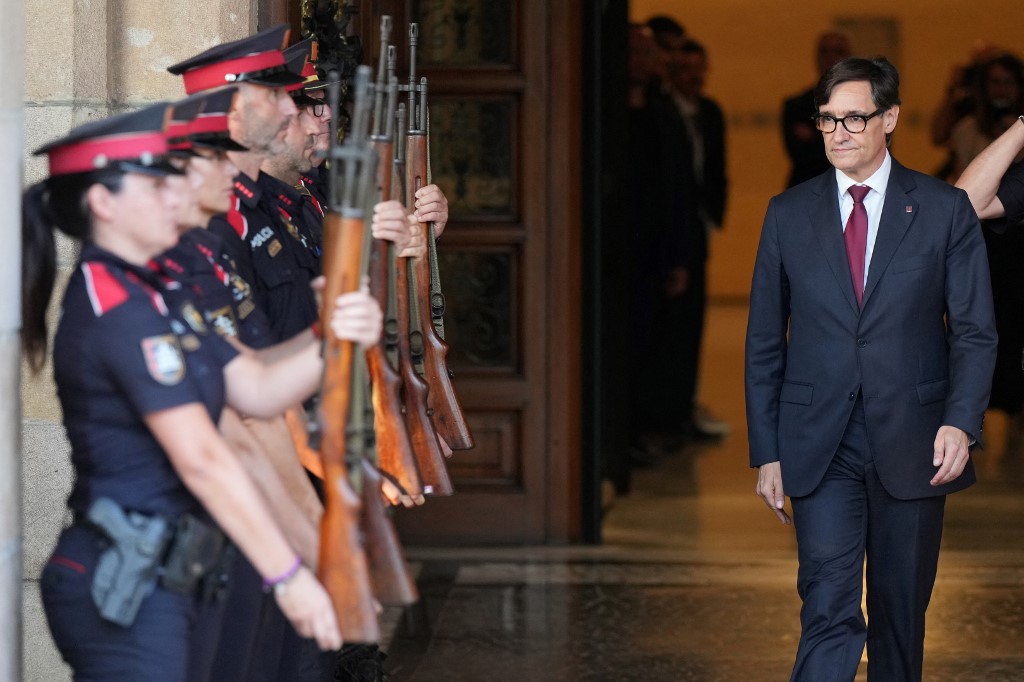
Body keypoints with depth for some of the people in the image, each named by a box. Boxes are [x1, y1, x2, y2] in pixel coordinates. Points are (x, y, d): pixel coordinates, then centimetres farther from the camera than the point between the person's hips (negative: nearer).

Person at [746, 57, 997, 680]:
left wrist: (961, 422, -16)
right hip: (820, 451, 0)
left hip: (911, 445, 0)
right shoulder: (788, 214, 6)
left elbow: (975, 332, 1)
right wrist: (767, 453, 4)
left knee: (901, 613, 10)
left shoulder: (945, 210, 2)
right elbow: (764, 342, 9)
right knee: (830, 611, -12)